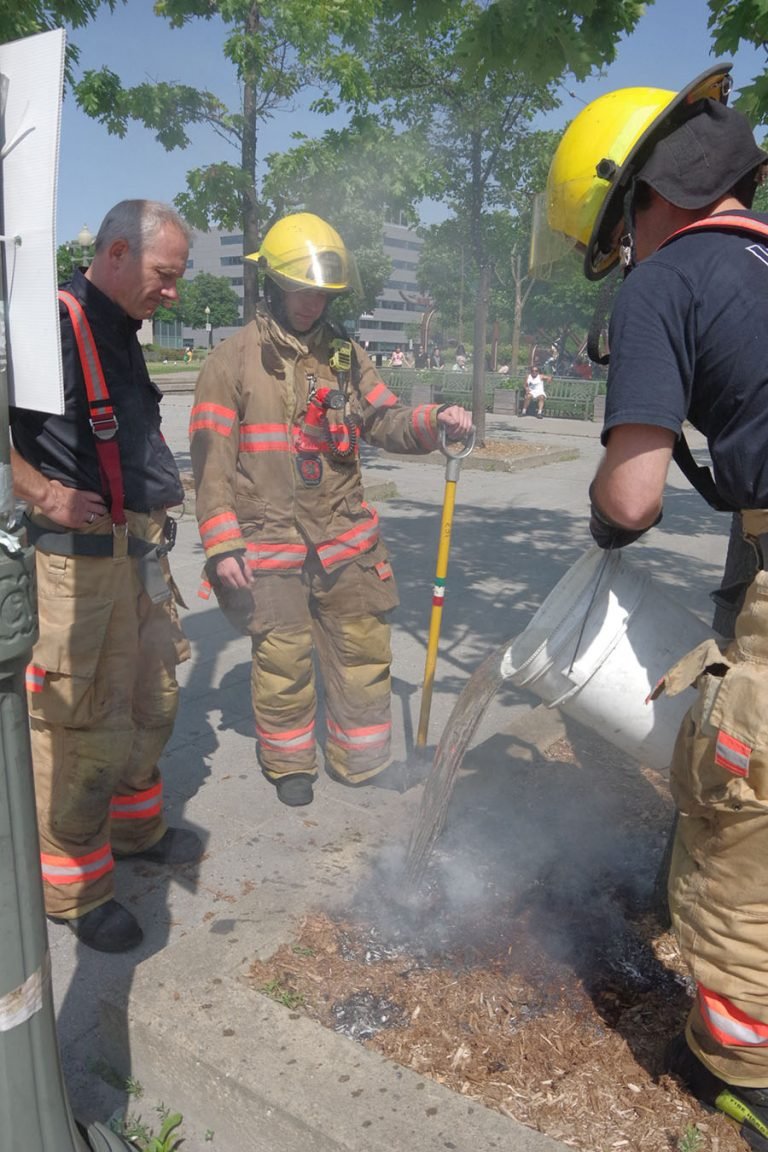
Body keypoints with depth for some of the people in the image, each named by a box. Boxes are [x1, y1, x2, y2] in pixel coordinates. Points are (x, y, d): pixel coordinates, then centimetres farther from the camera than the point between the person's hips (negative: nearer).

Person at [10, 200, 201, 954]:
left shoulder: (120, 334, 16)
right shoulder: (55, 323, -14)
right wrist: (46, 496, -23)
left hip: (137, 548, 10)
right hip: (77, 560, -10)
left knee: (153, 698, 19)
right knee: (83, 725, -1)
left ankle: (134, 827, 41)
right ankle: (73, 888, 18)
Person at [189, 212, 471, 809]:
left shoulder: (345, 353, 10)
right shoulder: (234, 360, -3)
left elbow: (384, 421, 10)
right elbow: (212, 461, -6)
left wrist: (435, 421, -11)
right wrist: (223, 546, -11)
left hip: (346, 536, 4)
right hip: (270, 544, -4)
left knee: (364, 648, 10)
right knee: (282, 659, 3)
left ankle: (363, 758, 29)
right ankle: (289, 763, 27)